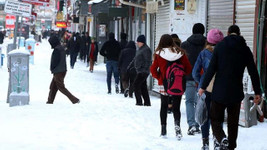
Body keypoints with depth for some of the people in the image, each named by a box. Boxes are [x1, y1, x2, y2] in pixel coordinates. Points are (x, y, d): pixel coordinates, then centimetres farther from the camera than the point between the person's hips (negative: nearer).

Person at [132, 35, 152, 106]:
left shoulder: (146, 49, -14)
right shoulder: (140, 49, 17)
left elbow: (148, 61, -18)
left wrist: (145, 70, -22)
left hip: (143, 72, -10)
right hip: (139, 71, 10)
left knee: (136, 85, -11)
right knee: (143, 87, 11)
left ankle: (139, 102, -8)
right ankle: (147, 102, 16)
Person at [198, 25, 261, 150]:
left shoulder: (220, 46, -3)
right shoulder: (245, 49, 3)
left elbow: (211, 68, -8)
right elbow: (253, 72, 2)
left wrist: (203, 87, -1)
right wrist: (257, 92, 7)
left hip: (219, 92, -2)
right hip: (236, 93, 2)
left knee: (215, 119, 5)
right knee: (233, 122, 13)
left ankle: (222, 139, -21)